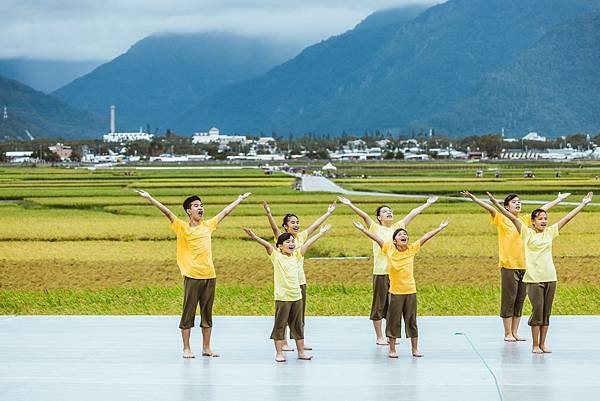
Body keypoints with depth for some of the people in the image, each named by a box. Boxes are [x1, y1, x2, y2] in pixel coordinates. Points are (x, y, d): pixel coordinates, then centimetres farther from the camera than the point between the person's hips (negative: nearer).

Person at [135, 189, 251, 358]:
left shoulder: (207, 225, 10)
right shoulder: (182, 227, -5)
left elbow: (225, 212, 23)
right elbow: (167, 212, -15)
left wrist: (240, 199, 33)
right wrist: (149, 198, -25)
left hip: (209, 276, 5)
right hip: (192, 276, -5)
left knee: (207, 313, 10)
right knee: (188, 313, 1)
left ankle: (206, 348, 17)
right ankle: (186, 349, 8)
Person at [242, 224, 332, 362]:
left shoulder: (296, 255, 9)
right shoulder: (276, 256, -4)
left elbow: (308, 243, 13)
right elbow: (267, 245, -19)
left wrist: (321, 233, 16)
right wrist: (254, 237, -34)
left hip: (297, 296, 5)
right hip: (282, 297, -5)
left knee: (298, 325, 12)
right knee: (280, 325, 1)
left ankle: (301, 352, 20)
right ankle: (279, 353, 8)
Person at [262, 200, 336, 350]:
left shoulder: (301, 236, 8)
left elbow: (315, 225, 14)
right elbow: (274, 227, -25)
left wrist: (329, 212, 17)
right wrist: (268, 213, -42)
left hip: (300, 280, 6)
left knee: (300, 313, 11)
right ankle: (283, 342, 7)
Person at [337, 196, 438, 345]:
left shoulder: (397, 227, 10)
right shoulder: (376, 229, -2)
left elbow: (413, 213, 14)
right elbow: (364, 215, -16)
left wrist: (428, 203, 18)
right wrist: (350, 205, -29)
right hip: (380, 273, -5)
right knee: (379, 306, 2)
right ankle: (379, 337, 9)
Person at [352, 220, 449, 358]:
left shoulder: (412, 249, 1)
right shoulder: (389, 249, -4)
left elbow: (425, 237, 2)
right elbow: (376, 237, -7)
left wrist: (440, 228, 2)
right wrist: (363, 229, -14)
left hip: (411, 291, 2)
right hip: (395, 293, -2)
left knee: (411, 321, 9)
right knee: (393, 321, 4)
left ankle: (415, 349, 17)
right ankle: (392, 350, 14)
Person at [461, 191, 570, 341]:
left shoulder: (525, 219, 12)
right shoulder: (502, 219, -3)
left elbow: (543, 209, 21)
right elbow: (490, 208, -18)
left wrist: (559, 199, 29)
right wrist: (474, 198, -32)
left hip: (524, 266, 5)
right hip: (508, 266, -5)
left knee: (520, 300, 9)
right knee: (508, 299, -1)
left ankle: (515, 332, 16)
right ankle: (508, 334, 5)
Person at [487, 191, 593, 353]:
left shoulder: (550, 232, 10)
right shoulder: (527, 232, -1)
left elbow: (567, 218, 14)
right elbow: (513, 218, -10)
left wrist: (583, 204, 17)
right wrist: (496, 204, -19)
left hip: (550, 278, 4)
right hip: (534, 279, -4)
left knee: (546, 312, 7)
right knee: (537, 312, -3)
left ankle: (542, 343, 15)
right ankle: (535, 345, 5)